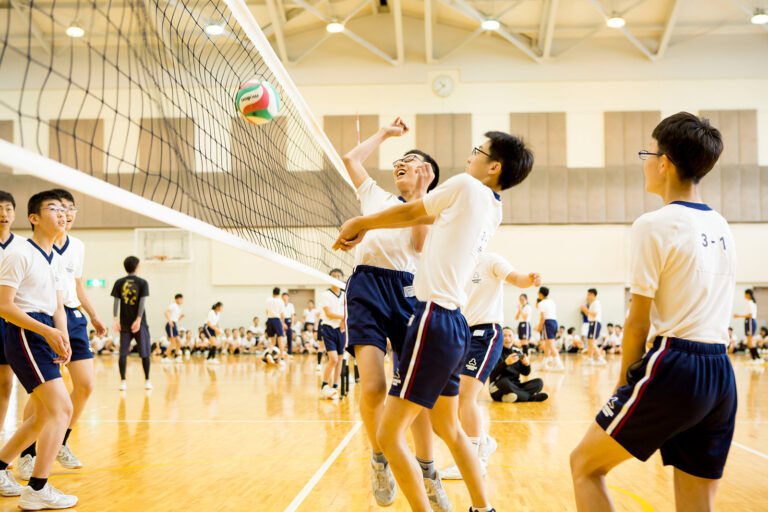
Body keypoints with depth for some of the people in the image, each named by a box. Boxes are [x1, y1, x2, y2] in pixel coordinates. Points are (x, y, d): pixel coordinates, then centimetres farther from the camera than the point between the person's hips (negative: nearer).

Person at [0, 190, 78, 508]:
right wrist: (47, 331, -22)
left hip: (45, 334, 9)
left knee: (44, 415, 16)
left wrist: (62, 338, -2)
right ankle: (37, 491, -9)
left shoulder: (54, 258, 16)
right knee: (62, 409, -15)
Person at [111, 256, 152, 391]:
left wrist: (115, 319, -3)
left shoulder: (119, 283, 5)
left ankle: (123, 381, 1)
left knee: (123, 353, 5)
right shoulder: (142, 282, 0)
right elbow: (142, 302, -9)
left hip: (124, 323, 2)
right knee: (145, 353, 7)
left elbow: (116, 301, -2)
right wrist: (138, 319, -12)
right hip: (139, 322, -2)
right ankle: (147, 381, 10)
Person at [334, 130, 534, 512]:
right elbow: (422, 217, 19)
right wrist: (363, 228, 22)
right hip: (455, 324, 9)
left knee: (389, 435, -5)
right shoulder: (493, 211, 14)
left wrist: (359, 223, 21)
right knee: (449, 429, 23)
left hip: (434, 320, -9)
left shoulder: (465, 186, -8)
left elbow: (409, 212, 5)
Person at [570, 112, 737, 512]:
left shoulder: (654, 225, -8)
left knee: (585, 465, 7)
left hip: (674, 367, -7)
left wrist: (624, 382, 4)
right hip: (722, 374, 8)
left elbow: (638, 321, -8)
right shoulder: (721, 227, 14)